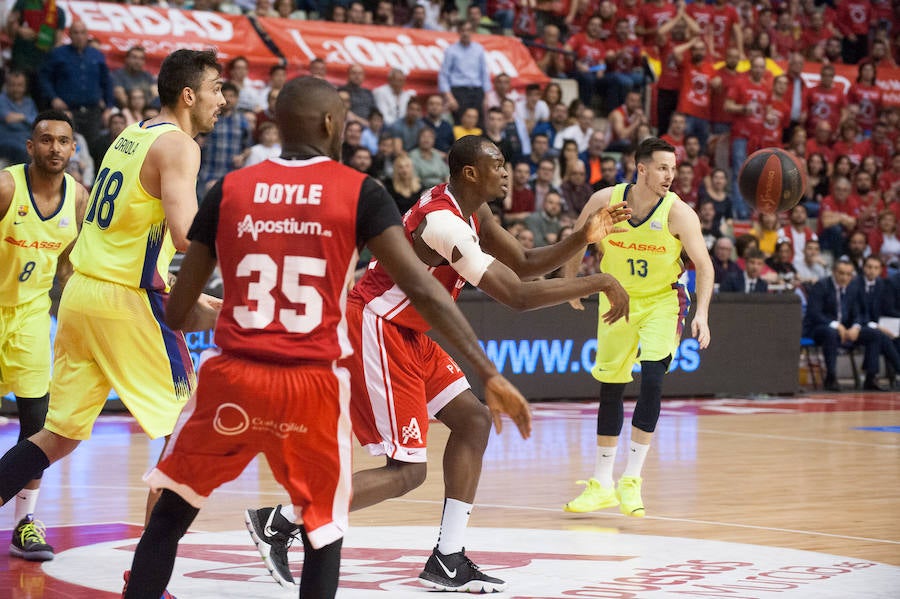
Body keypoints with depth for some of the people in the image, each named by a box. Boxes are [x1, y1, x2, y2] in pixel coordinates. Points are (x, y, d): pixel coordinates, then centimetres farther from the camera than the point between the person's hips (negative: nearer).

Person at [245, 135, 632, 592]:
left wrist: (583, 239, 0)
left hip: (406, 335, 11)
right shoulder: (444, 222, -25)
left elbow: (525, 265, 15)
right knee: (407, 471, -9)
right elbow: (517, 296, -28)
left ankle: (448, 561, 11)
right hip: (375, 331, -11)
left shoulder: (473, 212, 7)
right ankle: (277, 521, -4)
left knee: (473, 421, 8)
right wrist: (597, 283, -22)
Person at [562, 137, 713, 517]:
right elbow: (577, 239, 5)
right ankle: (602, 485, 19)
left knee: (651, 380, -20)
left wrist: (701, 313, -29)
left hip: (662, 301, -2)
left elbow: (703, 265, -17)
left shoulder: (678, 213, -20)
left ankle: (631, 481, -11)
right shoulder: (606, 201, -15)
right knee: (609, 388, 7)